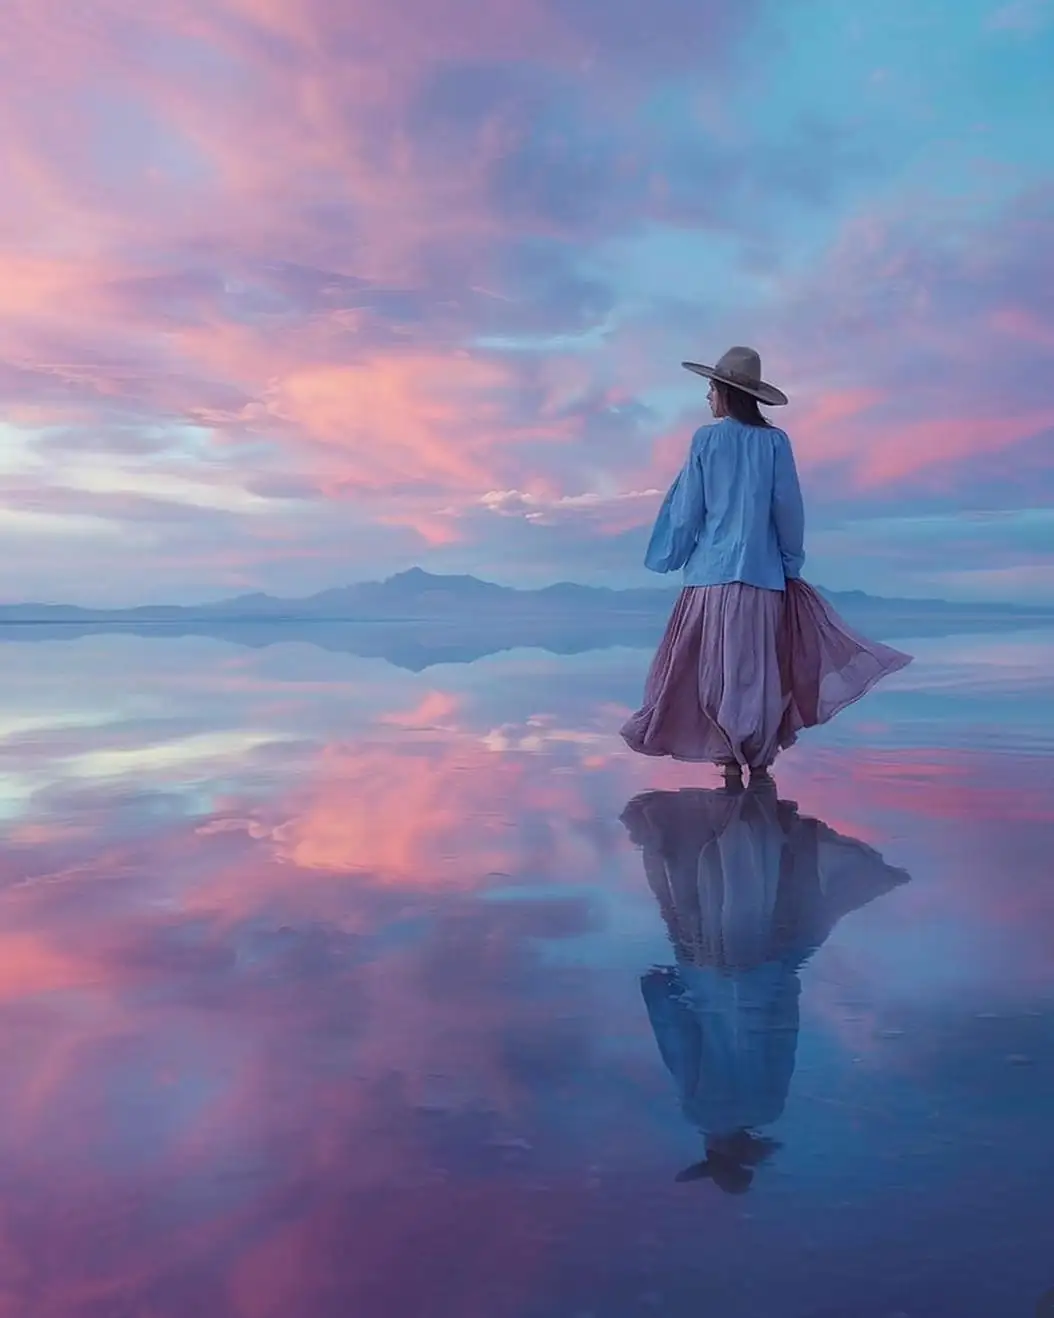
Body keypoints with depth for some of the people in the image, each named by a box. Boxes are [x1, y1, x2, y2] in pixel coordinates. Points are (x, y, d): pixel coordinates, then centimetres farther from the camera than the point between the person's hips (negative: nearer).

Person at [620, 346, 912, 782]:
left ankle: (730, 756, 4)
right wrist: (792, 562, 12)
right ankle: (760, 755, 12)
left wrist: (675, 557, 12)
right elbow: (788, 507, 2)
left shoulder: (706, 439, -2)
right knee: (760, 662, 9)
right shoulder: (775, 440, 1)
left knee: (718, 662, 4)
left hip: (713, 568, -1)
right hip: (762, 569, 2)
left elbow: (689, 506, 0)